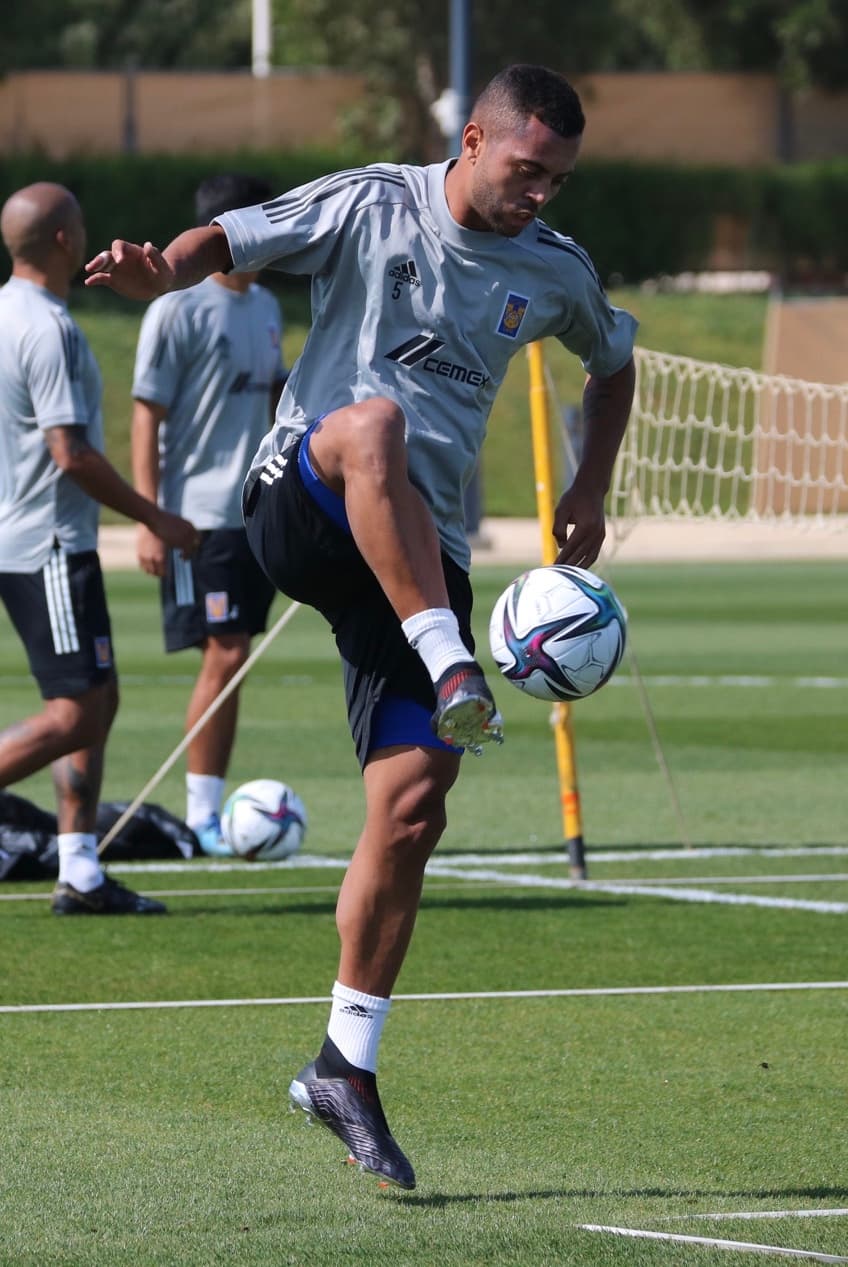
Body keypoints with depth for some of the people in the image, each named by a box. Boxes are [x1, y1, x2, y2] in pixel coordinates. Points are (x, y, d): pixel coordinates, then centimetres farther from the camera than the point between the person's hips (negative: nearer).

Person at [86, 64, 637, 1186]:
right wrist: (162, 271, -28)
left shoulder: (555, 273, 11)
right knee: (373, 424, -40)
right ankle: (451, 671, -46)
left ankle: (347, 1068, 4)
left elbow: (613, 360, 31)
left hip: (423, 559, 4)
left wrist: (589, 492, 20)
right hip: (299, 507, -4)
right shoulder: (370, 207, 0)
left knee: (411, 808, -6)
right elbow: (230, 240, -5)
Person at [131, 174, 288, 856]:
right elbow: (147, 417, -10)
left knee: (232, 658, 7)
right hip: (201, 513, -7)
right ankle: (203, 815, -5)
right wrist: (150, 523, -14)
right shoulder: (178, 311, -9)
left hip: (259, 513, 7)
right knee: (225, 656, -11)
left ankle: (212, 804, 10)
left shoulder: (265, 306, 13)